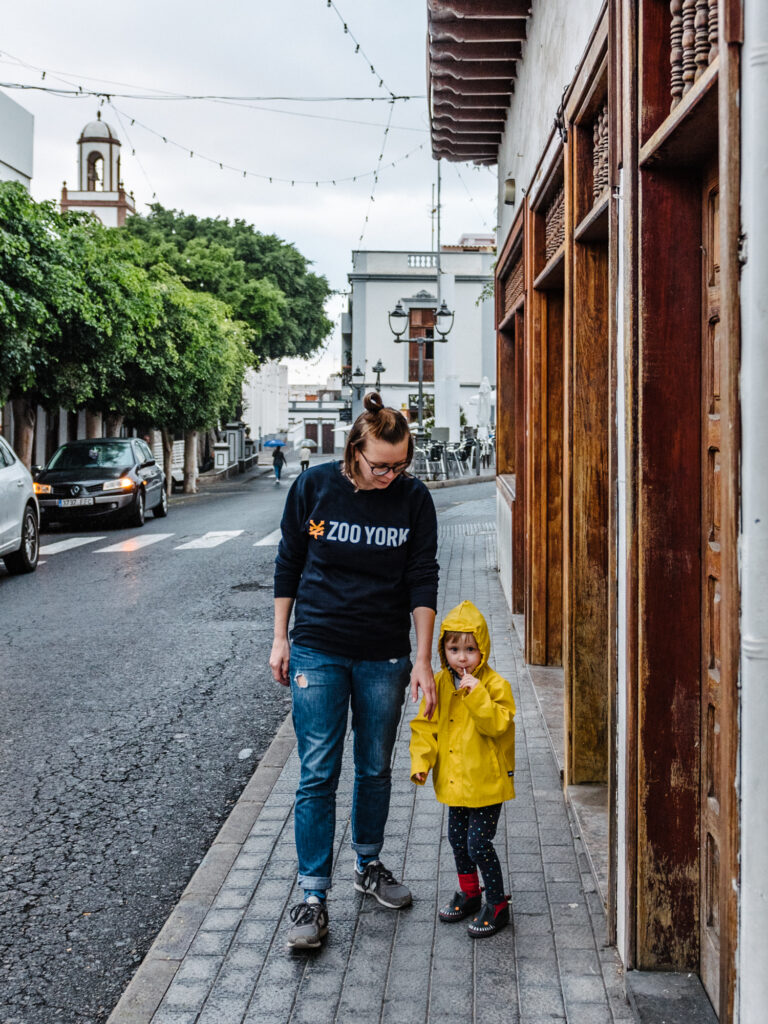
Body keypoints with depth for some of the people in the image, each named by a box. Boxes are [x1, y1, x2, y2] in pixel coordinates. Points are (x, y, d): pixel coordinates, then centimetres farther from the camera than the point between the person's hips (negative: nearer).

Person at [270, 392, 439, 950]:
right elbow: (289, 564, 3)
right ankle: (313, 896, 6)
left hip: (384, 657, 1)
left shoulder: (414, 498, -6)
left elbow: (423, 581, -5)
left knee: (376, 769, 14)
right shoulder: (314, 486, -7)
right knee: (318, 773, -2)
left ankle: (369, 865, 35)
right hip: (318, 651, -1)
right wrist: (281, 638, 3)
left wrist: (423, 661, -8)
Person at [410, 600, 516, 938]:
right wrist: (421, 761, -6)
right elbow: (425, 726, 5)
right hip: (454, 780, 6)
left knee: (478, 844, -6)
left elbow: (498, 725, -25)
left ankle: (497, 904, 12)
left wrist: (476, 694, -32)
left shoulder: (495, 685, -14)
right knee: (457, 839, 18)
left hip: (487, 781, -6)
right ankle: (469, 892, 38)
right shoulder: (439, 685, 1)